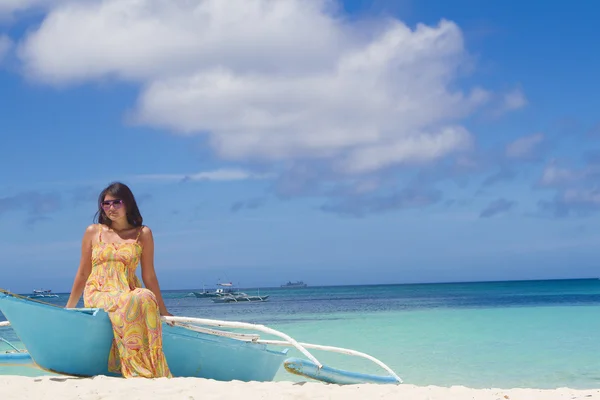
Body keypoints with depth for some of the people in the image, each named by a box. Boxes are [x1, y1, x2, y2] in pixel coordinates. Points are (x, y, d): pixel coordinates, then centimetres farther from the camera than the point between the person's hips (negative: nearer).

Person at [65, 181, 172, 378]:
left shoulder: (143, 234, 8)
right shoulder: (93, 232, 10)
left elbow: (149, 275, 11)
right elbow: (83, 273, 16)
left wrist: (163, 311, 10)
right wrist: (68, 309, 17)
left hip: (129, 294, 1)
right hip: (97, 294, -1)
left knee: (146, 298, -38)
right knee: (131, 302, -36)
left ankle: (151, 369, -37)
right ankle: (136, 368, -35)